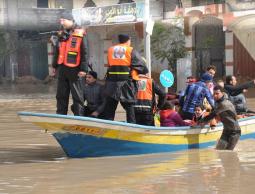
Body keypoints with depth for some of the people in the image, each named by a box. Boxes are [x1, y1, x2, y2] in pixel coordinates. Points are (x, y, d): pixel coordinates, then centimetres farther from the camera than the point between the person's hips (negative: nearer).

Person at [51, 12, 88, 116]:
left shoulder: (79, 34, -9)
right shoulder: (62, 34, 11)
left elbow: (84, 53, -11)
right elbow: (57, 51, 19)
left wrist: (83, 69, -15)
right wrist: (54, 65, 18)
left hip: (74, 69, -6)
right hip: (62, 68, 7)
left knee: (77, 95, -1)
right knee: (61, 95, 11)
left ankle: (79, 117, 2)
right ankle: (60, 115, 18)